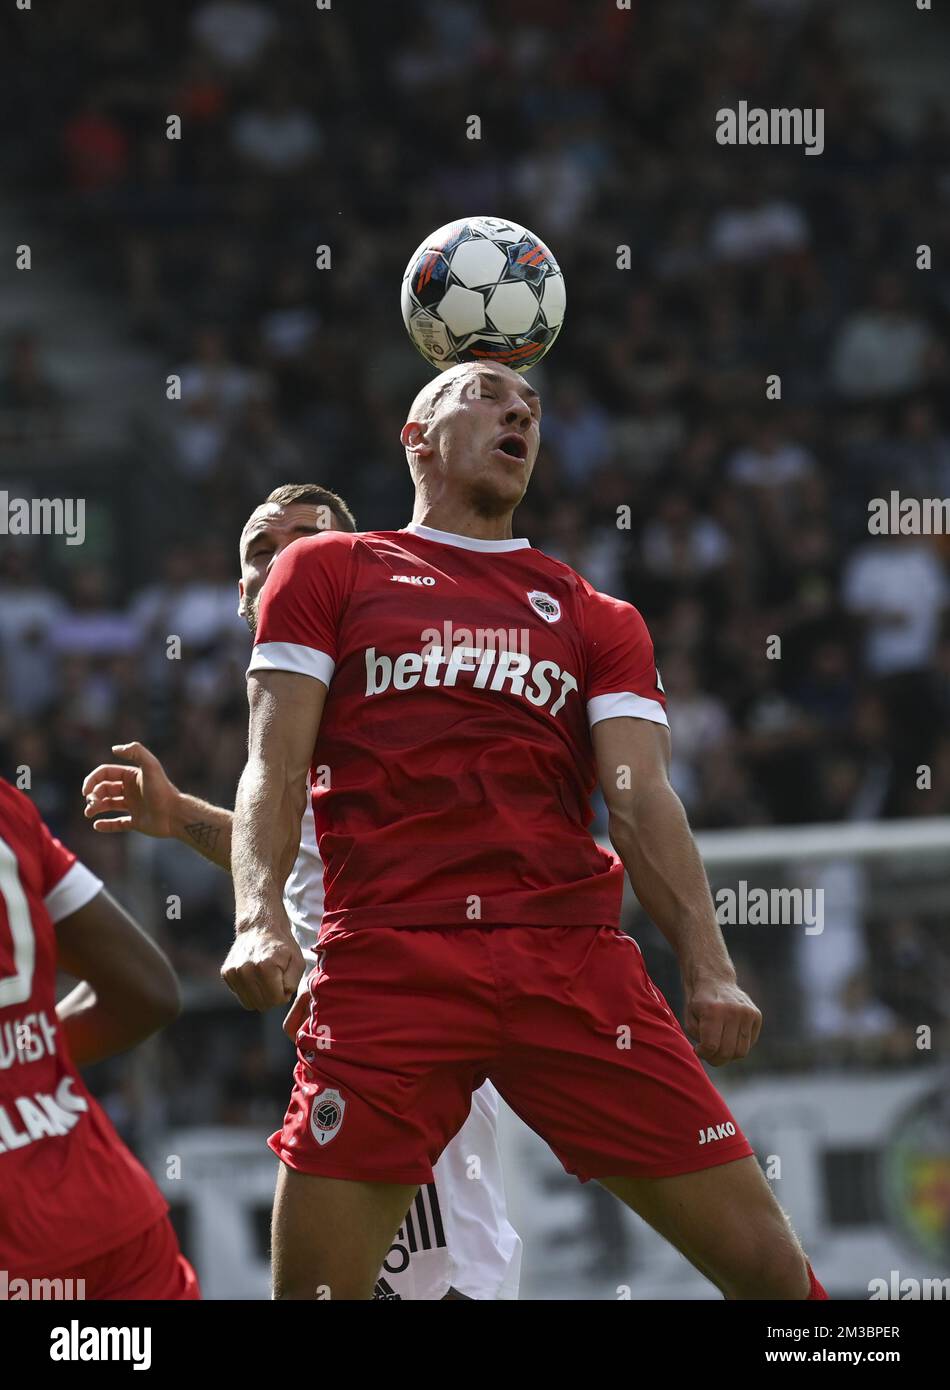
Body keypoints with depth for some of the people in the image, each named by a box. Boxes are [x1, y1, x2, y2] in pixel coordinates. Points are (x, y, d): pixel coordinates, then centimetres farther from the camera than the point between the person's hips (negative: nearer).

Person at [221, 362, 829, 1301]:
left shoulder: (598, 621, 21)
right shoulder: (327, 572, 16)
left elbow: (642, 800, 9)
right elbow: (274, 765, 6)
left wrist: (707, 967, -8)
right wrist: (258, 917, -13)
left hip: (573, 958, 2)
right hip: (388, 965, -2)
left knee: (767, 1265, -5)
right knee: (313, 1287, -10)